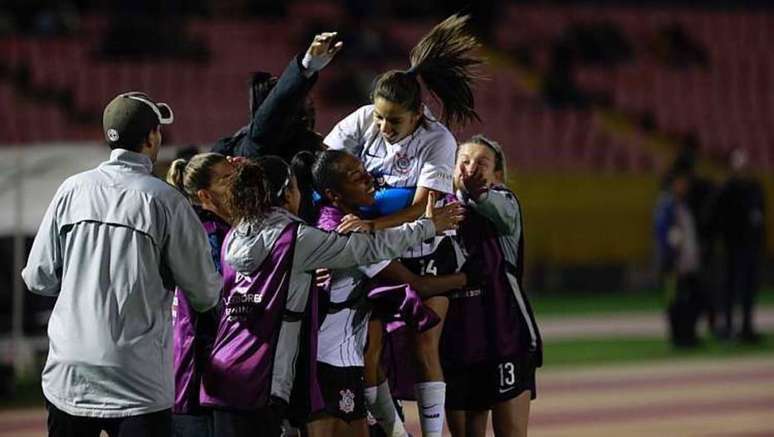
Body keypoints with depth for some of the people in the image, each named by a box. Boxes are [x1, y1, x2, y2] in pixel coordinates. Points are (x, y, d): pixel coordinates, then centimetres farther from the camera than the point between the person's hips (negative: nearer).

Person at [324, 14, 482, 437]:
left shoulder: (438, 141, -21)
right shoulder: (362, 122, -12)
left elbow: (422, 209, -29)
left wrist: (373, 225, -44)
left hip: (425, 254, -3)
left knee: (424, 346, -4)